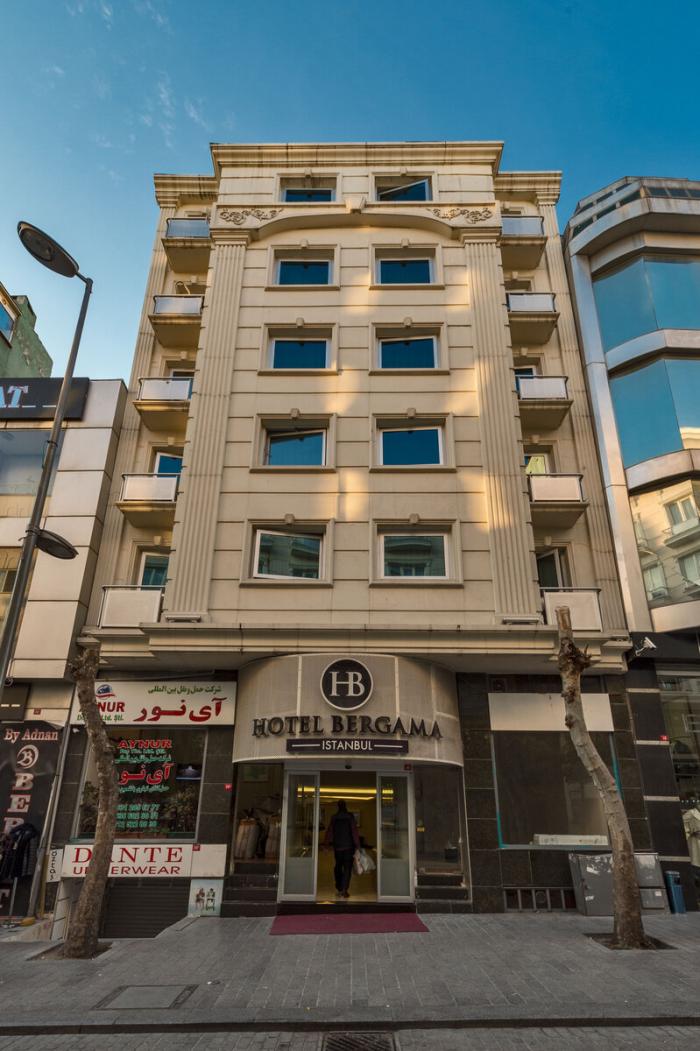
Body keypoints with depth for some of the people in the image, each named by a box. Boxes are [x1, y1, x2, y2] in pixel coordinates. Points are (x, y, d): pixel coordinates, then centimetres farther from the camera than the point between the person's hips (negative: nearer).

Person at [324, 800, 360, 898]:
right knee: (347, 868, 2)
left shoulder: (334, 818, 0)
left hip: (337, 846, 3)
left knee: (338, 867, 19)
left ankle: (339, 887, 23)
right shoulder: (350, 817, -8)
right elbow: (354, 832, -11)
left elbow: (329, 832, 0)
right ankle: (344, 889, -8)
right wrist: (357, 845, -8)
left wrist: (328, 844, 7)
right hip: (348, 846, -3)